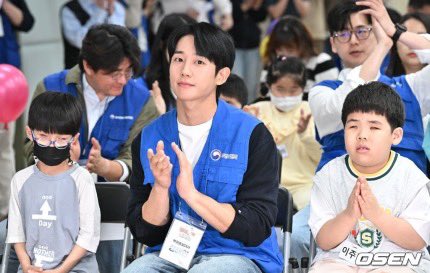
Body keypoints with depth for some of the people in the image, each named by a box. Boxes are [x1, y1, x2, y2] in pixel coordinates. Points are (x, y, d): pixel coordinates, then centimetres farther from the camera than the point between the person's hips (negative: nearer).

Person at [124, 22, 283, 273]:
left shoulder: (252, 134, -4)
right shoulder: (149, 137, 6)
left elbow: (257, 228, -11)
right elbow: (144, 232, 5)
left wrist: (192, 194, -21)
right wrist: (160, 188, -15)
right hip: (171, 252, 3)